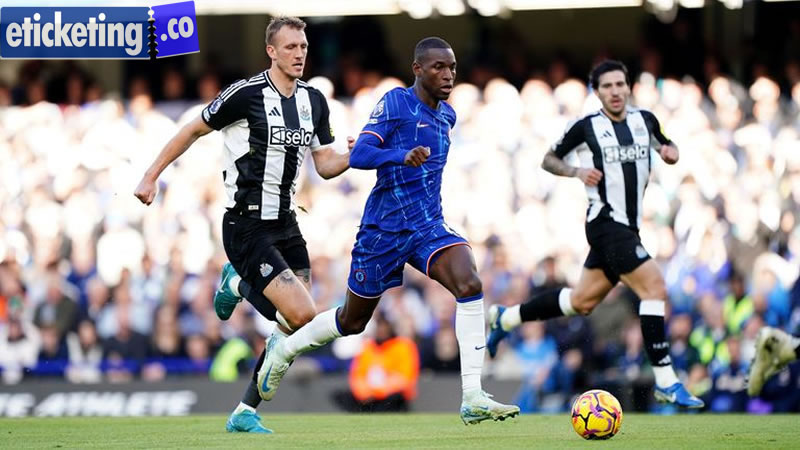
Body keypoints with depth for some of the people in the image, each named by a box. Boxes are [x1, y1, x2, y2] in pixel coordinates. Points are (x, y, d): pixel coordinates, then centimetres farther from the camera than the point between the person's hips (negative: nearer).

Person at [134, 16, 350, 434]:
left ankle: (244, 413, 18)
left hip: (285, 223, 7)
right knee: (302, 315, -18)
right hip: (247, 226, -7)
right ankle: (239, 283, 13)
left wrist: (355, 155, -9)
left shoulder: (313, 100, 8)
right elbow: (192, 131, 0)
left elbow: (325, 165, 12)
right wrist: (150, 177, -1)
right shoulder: (245, 94, -12)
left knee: (294, 330, 2)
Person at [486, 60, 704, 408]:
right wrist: (577, 171, -14)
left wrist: (671, 153, -1)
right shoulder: (586, 127, -6)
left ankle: (506, 318, 34)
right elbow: (548, 159, 5)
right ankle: (666, 383, -16)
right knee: (655, 290, -18)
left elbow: (667, 148, 23)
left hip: (626, 227, 7)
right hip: (606, 222, -7)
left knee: (582, 301, 16)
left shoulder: (645, 121, 7)